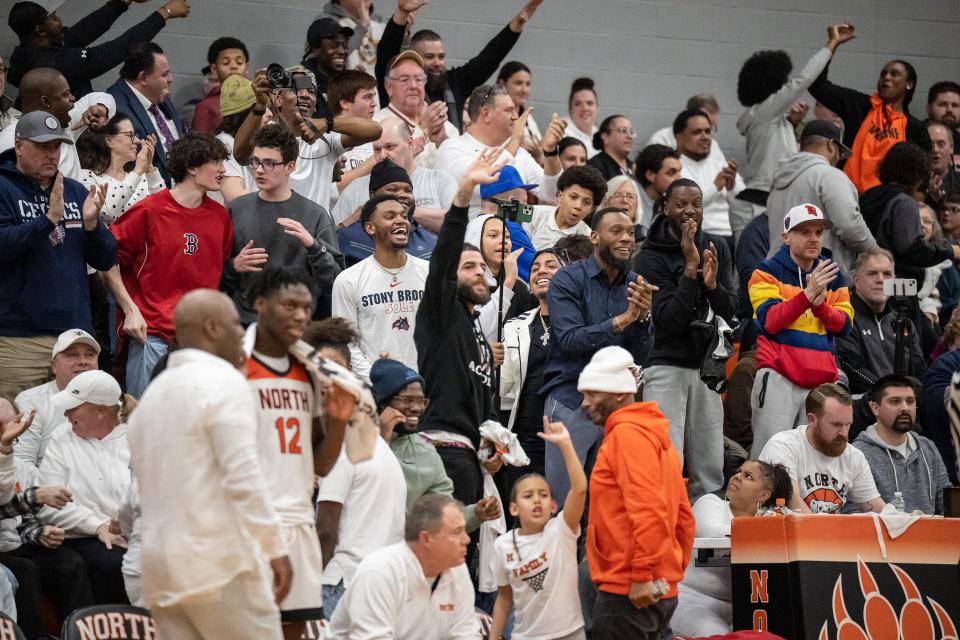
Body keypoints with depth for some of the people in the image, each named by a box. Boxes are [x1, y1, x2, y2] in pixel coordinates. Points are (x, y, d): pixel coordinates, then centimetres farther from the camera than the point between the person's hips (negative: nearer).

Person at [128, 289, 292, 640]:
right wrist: (276, 547, -11)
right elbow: (243, 477, -14)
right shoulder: (223, 380, -7)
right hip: (220, 559, -8)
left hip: (162, 563, 8)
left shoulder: (152, 393, 19)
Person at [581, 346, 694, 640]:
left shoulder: (628, 433, -10)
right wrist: (673, 570, 20)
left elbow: (647, 508, -21)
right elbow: (682, 515, 20)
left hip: (629, 592, -10)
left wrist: (641, 575, -21)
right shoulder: (652, 432, 20)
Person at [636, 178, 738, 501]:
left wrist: (712, 283, -16)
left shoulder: (716, 248, 7)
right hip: (666, 367, -5)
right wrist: (690, 269, -21)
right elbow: (669, 321, -17)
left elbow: (730, 313, 3)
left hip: (706, 367, 5)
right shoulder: (651, 258, -8)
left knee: (710, 470, 5)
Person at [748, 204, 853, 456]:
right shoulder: (769, 272, 3)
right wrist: (808, 295, -20)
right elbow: (769, 321, -10)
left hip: (822, 380, 5)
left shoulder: (832, 275, 17)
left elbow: (844, 325, 8)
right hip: (778, 377, -5)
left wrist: (820, 304, -12)